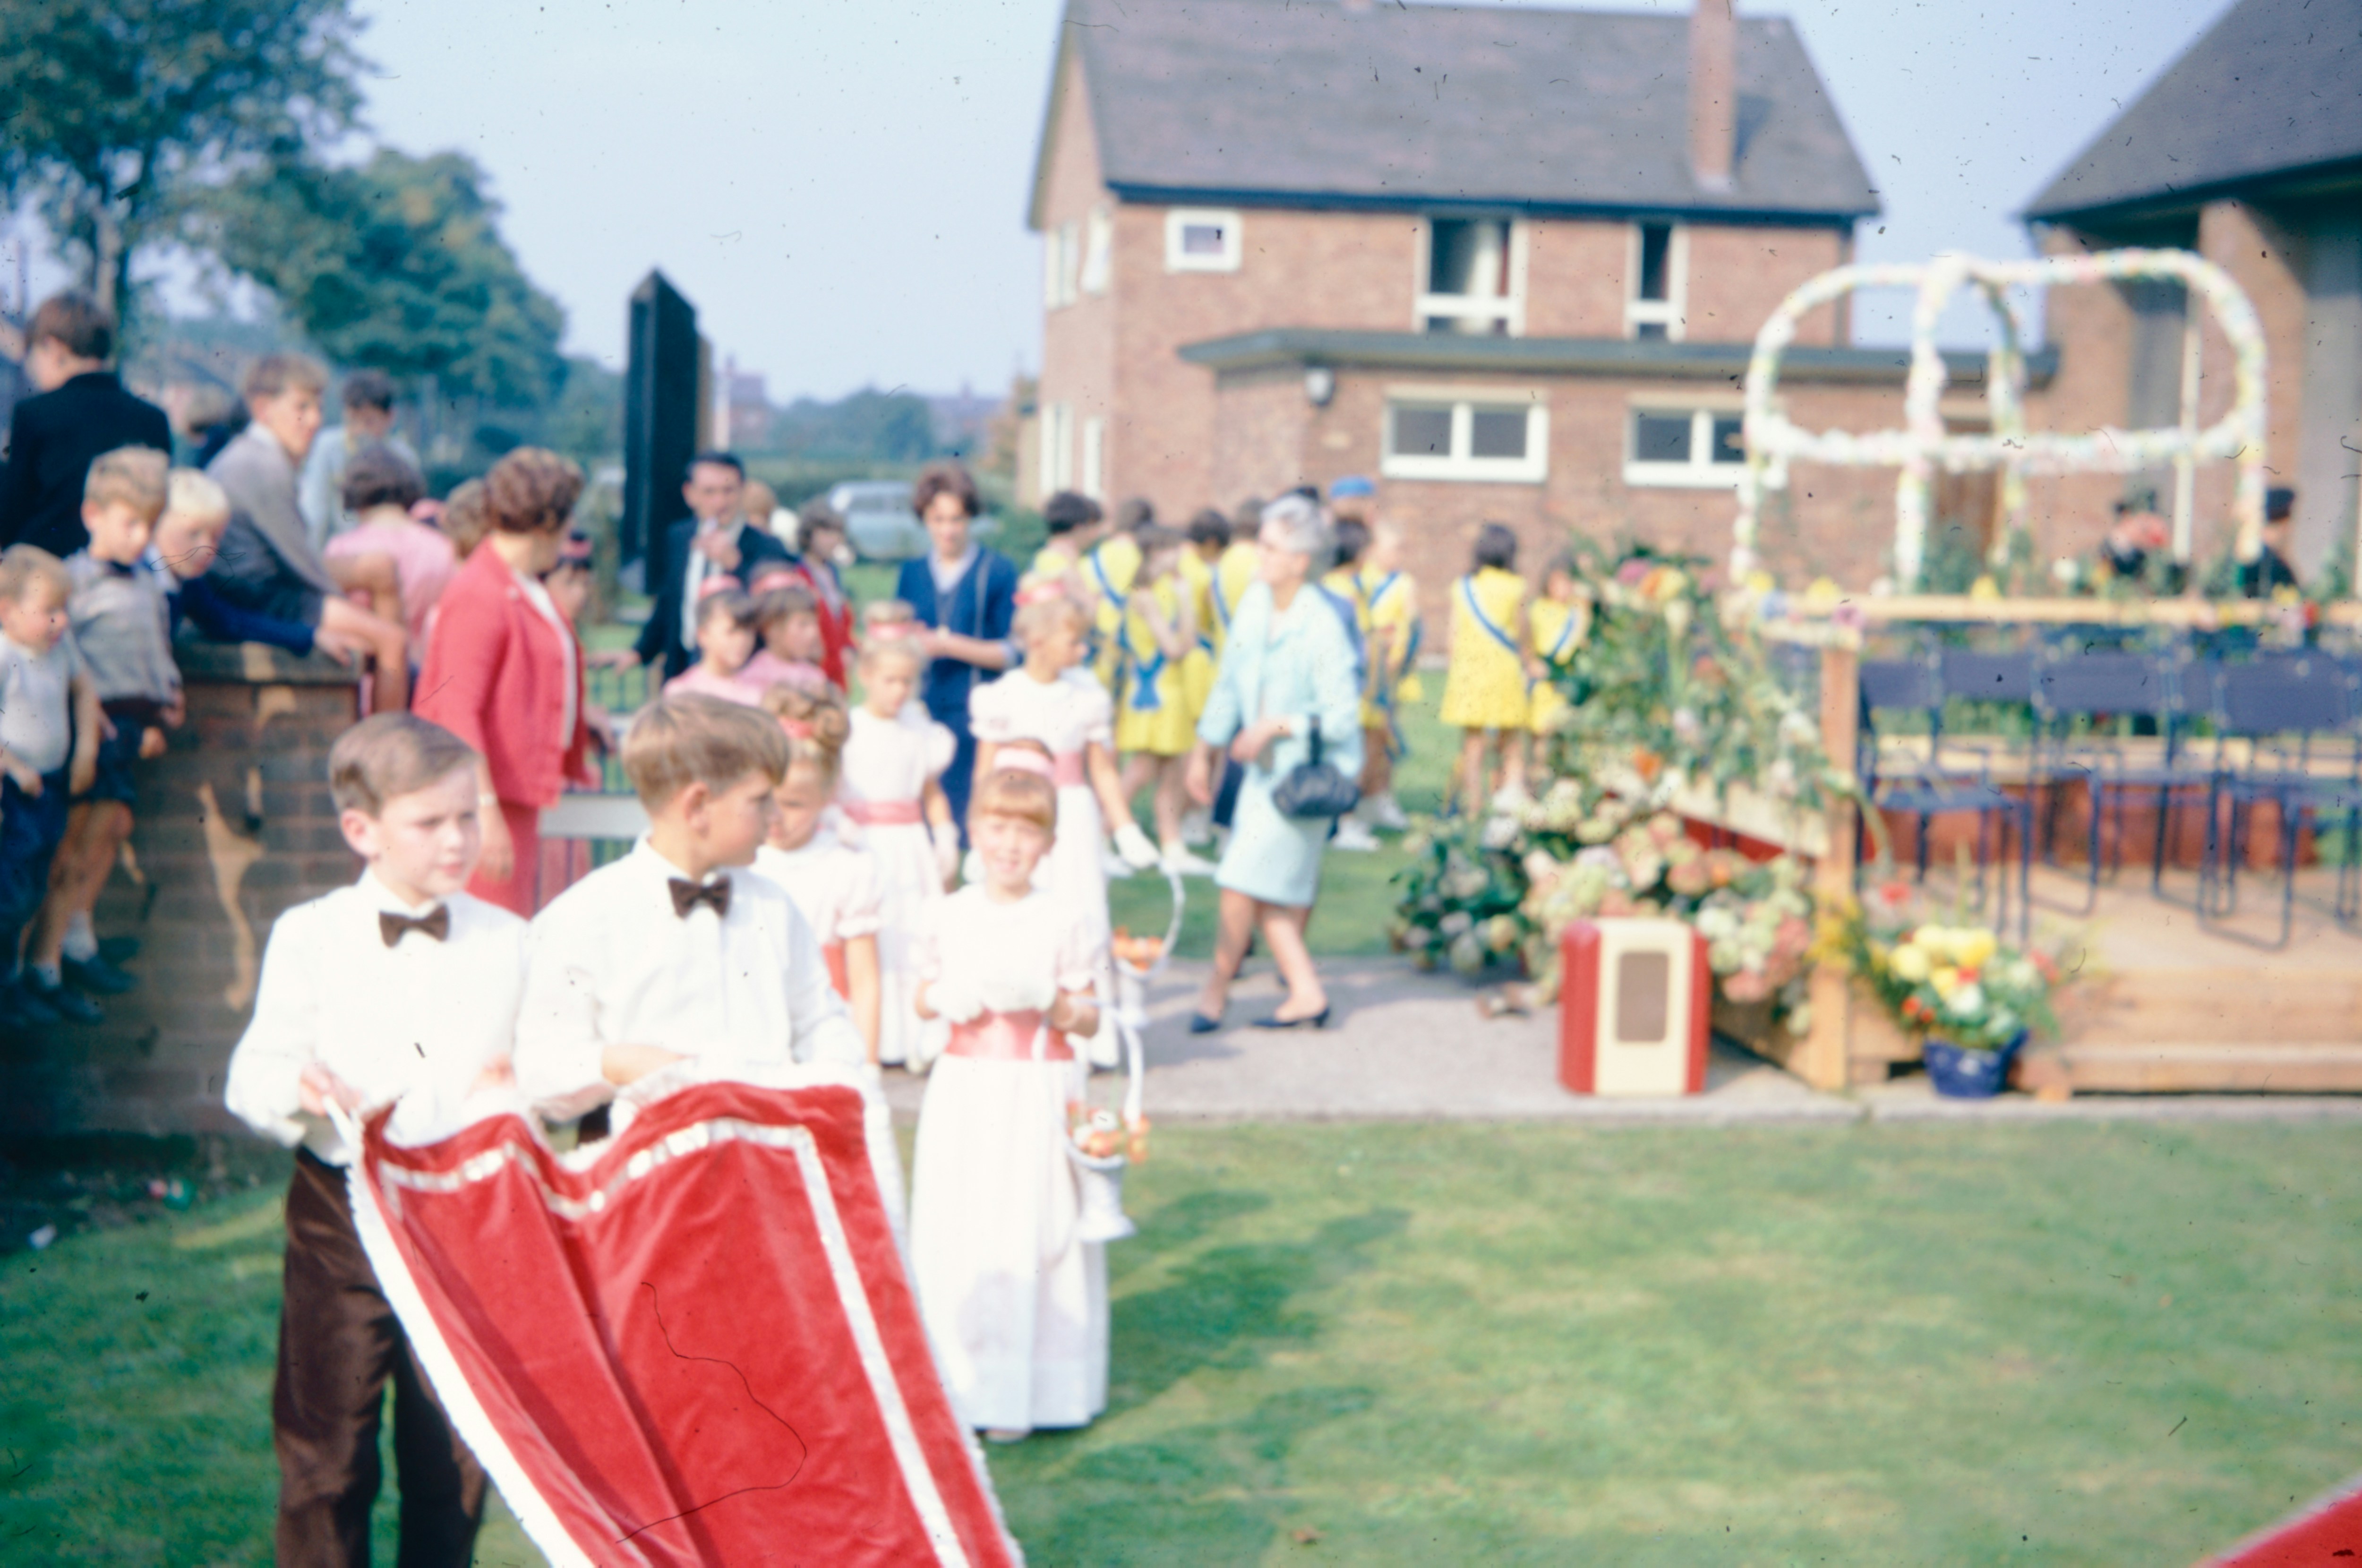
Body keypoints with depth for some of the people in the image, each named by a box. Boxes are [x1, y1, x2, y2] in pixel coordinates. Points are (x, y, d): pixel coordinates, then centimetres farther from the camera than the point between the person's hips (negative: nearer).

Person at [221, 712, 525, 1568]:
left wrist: (525, 1086, -14)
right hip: (342, 1211, -2)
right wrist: (299, 1091, -26)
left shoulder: (509, 941, 5)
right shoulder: (309, 936, -1)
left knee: (454, 1448, 9)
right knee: (326, 1445, 2)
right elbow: (256, 1073, -4)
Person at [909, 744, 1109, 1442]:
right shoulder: (952, 915, 5)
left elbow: (1090, 1018, 1)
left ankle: (1019, 1392, 7)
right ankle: (959, 1379, 15)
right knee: (956, 1234, 3)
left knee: (1032, 1234, -2)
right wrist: (945, 998, -7)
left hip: (1038, 1095, -3)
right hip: (966, 1090, 3)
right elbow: (925, 998, 15)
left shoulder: (1062, 920, -3)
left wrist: (1049, 1002, -19)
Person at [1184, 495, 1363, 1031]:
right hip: (1262, 766, 7)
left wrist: (1276, 726, -21)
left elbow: (1342, 716, -18)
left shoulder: (1322, 626, -19)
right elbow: (1229, 681, 13)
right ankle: (1306, 992, 18)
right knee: (1269, 888, 8)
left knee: (1244, 879, -6)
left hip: (1306, 771, -7)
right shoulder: (1254, 602, 1)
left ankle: (1217, 986, 11)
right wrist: (1204, 749, 15)